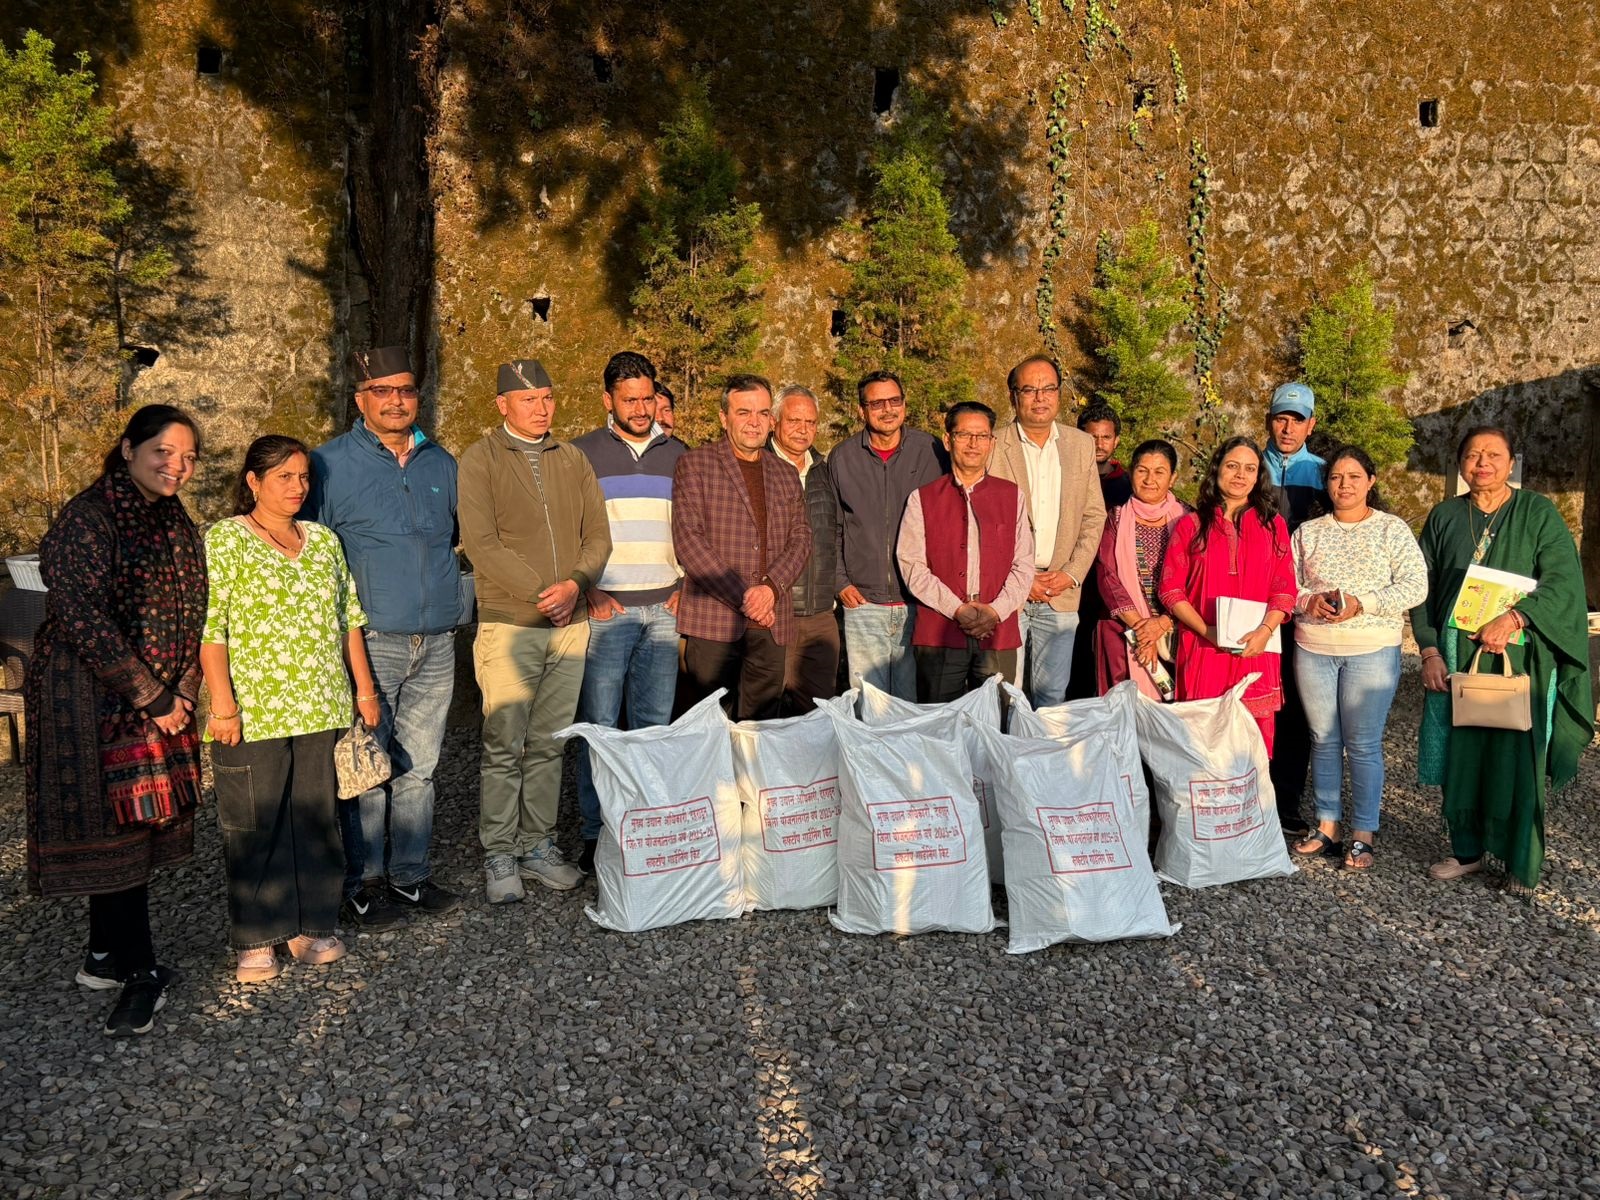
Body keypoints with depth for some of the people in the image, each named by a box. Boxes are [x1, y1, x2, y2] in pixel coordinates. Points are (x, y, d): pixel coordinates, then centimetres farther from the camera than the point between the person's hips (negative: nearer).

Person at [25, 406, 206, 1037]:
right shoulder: (88, 517, -13)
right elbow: (85, 620, -20)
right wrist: (151, 699, -16)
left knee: (133, 828, 12)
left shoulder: (177, 525, 10)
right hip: (93, 698, -7)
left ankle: (105, 956, 28)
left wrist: (182, 694, 0)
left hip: (161, 703, 7)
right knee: (115, 830, -1)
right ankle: (140, 974, 8)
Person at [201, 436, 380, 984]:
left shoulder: (324, 539, 13)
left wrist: (364, 688, 13)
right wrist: (222, 702, -15)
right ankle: (257, 939, 15)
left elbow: (349, 618, 16)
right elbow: (210, 626, -10)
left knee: (318, 818, 9)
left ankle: (313, 926, 22)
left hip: (321, 707, 5)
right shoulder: (224, 539, -4)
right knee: (255, 824, 3)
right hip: (253, 712, -5)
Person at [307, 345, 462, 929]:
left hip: (437, 644, 5)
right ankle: (362, 885, 14)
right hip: (370, 641, -4)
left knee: (419, 766, 11)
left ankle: (410, 875, 22)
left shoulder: (441, 462, 12)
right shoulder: (331, 464, -3)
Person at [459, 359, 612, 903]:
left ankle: (538, 845, 19)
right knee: (504, 747, -2)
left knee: (548, 744, 10)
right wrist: (539, 591, -15)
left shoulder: (572, 459, 13)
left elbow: (598, 535, 9)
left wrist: (575, 584, -9)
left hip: (570, 623, 4)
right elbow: (480, 541, -10)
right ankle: (499, 858, 9)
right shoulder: (481, 459, -1)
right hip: (509, 623, -4)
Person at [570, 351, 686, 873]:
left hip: (663, 610, 3)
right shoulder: (581, 454, 2)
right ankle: (595, 834, 9)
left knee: (654, 724, 8)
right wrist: (585, 589, -7)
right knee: (598, 725, -1)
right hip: (605, 609, -3)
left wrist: (686, 581, 7)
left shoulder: (677, 454, 12)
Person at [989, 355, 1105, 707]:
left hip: (1061, 596, 3)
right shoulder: (993, 447, -3)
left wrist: (1072, 573, -2)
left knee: (1052, 696, 8)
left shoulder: (1082, 445, 9)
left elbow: (1094, 517, 10)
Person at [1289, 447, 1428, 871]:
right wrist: (1309, 601, -14)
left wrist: (1361, 604, -19)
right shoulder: (1307, 532, 8)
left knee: (1363, 744, 0)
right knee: (1323, 739, 10)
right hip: (1313, 650, 3)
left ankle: (1363, 834, 10)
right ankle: (1326, 825, 20)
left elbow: (1415, 586, -8)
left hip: (1372, 651, -3)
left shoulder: (1392, 529, 0)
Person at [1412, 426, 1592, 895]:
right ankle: (1467, 851, 21)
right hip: (1455, 659, 2)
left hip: (1519, 658, -2)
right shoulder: (1444, 517, 8)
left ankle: (1522, 864, 14)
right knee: (1459, 756, 6)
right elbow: (1424, 588, 7)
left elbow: (1563, 579, -9)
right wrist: (1429, 650, -4)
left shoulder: (1537, 513, 1)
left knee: (1517, 759, 1)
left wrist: (1513, 617, -23)